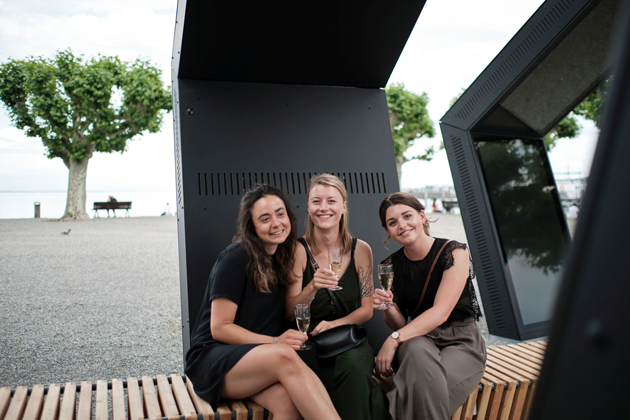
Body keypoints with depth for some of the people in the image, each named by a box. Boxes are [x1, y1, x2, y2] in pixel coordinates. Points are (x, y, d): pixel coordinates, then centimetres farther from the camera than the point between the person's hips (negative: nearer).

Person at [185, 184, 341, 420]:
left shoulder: (281, 258, 11)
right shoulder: (235, 258, -10)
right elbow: (219, 328, -12)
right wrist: (274, 342, -20)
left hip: (259, 362, 5)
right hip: (213, 360, -5)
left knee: (287, 399, -31)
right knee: (285, 356, -36)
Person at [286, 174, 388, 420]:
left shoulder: (360, 250, 3)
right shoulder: (298, 250, -3)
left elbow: (366, 309, 6)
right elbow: (290, 313, -5)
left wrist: (335, 324, -12)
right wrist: (311, 289, -25)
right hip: (309, 343, -1)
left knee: (353, 366, -31)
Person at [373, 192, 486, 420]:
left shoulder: (454, 252, -11)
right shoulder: (390, 265, 1)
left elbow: (441, 313, -20)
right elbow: (399, 324, 6)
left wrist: (394, 339, -29)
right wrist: (387, 308, -18)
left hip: (461, 342, -2)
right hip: (421, 338, 3)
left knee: (425, 387, -33)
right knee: (416, 348, -35)